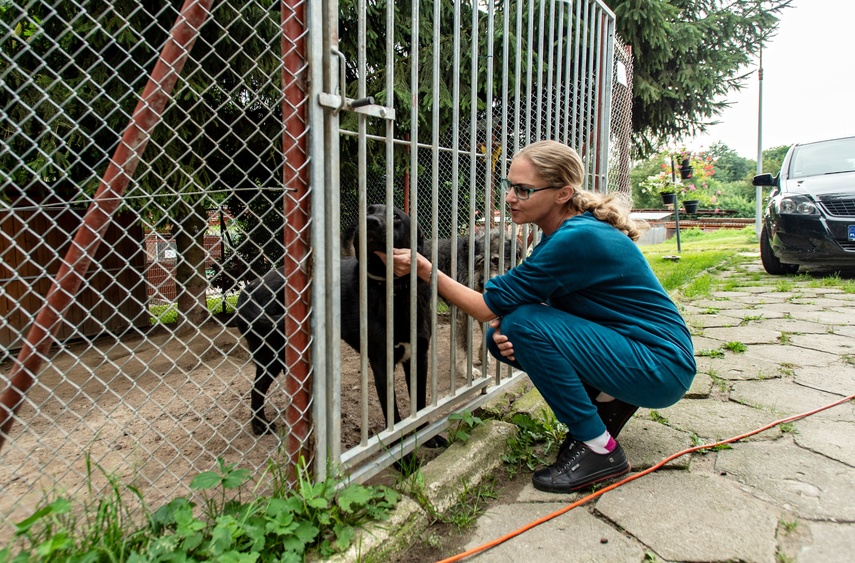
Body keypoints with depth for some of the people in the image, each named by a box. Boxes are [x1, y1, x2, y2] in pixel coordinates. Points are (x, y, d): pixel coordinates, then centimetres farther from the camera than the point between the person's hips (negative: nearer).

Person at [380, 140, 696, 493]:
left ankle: (600, 450, -9)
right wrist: (505, 328, -13)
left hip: (662, 368, -8)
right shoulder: (563, 231, 2)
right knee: (504, 336, -4)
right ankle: (607, 401, 9)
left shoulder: (578, 239, -26)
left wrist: (424, 268, -14)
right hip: (622, 349, 8)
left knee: (525, 325, -24)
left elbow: (489, 307, -20)